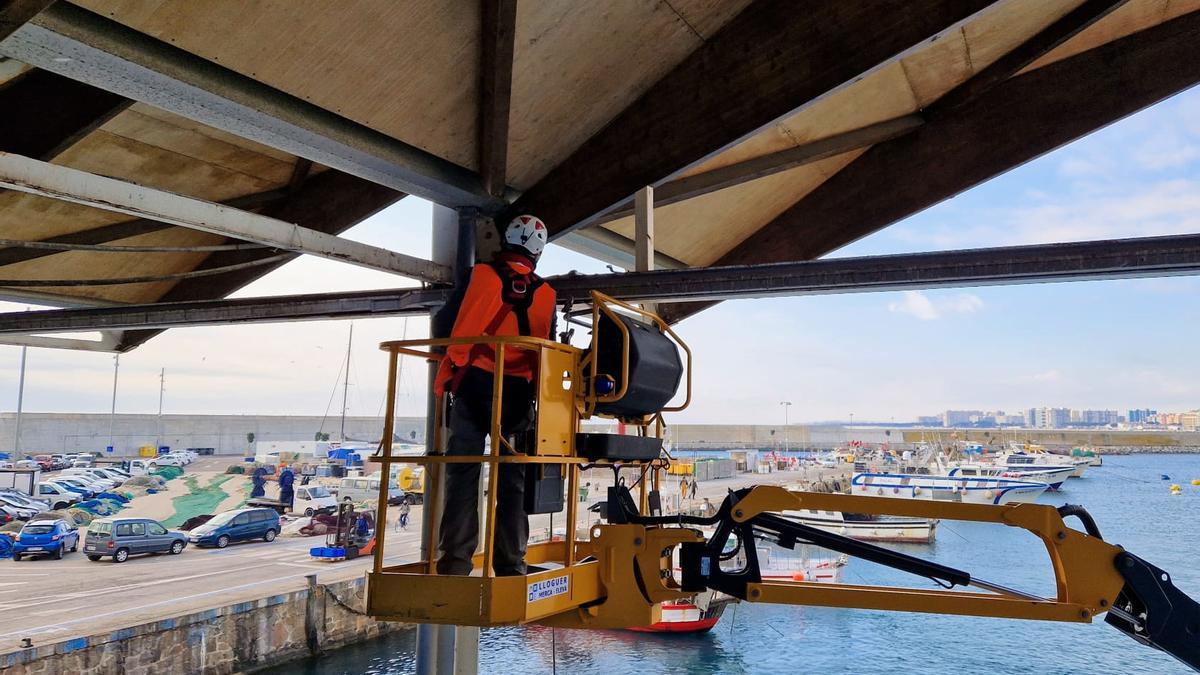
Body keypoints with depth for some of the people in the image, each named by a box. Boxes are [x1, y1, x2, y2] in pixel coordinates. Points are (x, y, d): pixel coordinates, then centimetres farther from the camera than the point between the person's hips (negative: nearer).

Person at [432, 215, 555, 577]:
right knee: (513, 480, 7)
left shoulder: (482, 275, 0)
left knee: (463, 473, -1)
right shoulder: (545, 294, 9)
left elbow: (460, 329, -4)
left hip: (474, 385, -2)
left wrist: (447, 376, 4)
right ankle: (511, 563, 9)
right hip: (519, 393, 3)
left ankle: (456, 560, -5)